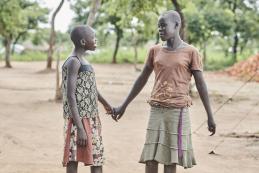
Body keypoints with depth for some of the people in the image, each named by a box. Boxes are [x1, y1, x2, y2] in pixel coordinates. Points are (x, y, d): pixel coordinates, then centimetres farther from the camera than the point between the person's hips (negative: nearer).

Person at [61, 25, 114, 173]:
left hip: (91, 119, 10)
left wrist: (106, 105, 42)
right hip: (79, 120, -10)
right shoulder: (73, 62, -14)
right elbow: (70, 95, -20)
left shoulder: (82, 61, 15)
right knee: (74, 160, -7)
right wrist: (80, 128, -26)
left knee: (97, 159, 11)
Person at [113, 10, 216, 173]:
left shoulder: (191, 52, -2)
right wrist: (124, 106, 17)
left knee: (171, 158, -1)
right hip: (156, 110, 3)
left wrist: (210, 116, -2)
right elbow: (142, 79, 16)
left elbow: (201, 84, -1)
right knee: (150, 157, -1)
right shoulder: (155, 51, 9)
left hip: (178, 111, -3)